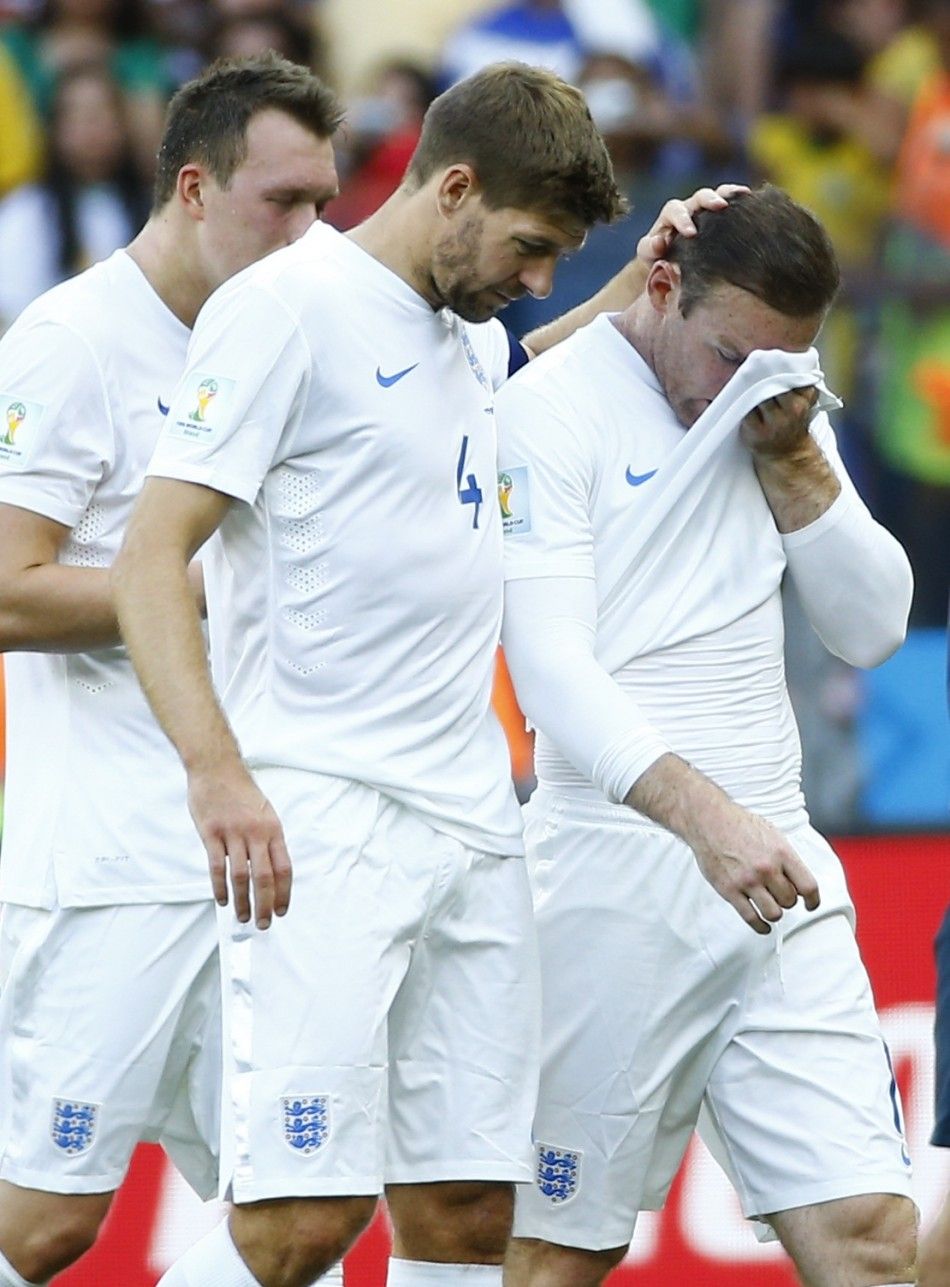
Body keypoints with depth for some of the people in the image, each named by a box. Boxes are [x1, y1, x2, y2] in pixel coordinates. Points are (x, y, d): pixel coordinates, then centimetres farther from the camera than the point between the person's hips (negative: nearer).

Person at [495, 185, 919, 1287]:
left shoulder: (782, 410, 14)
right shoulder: (554, 409, -6)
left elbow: (871, 628, 11)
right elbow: (553, 669, -16)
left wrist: (792, 459, -3)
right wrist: (706, 817, -28)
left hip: (780, 878, 5)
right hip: (620, 883, -5)